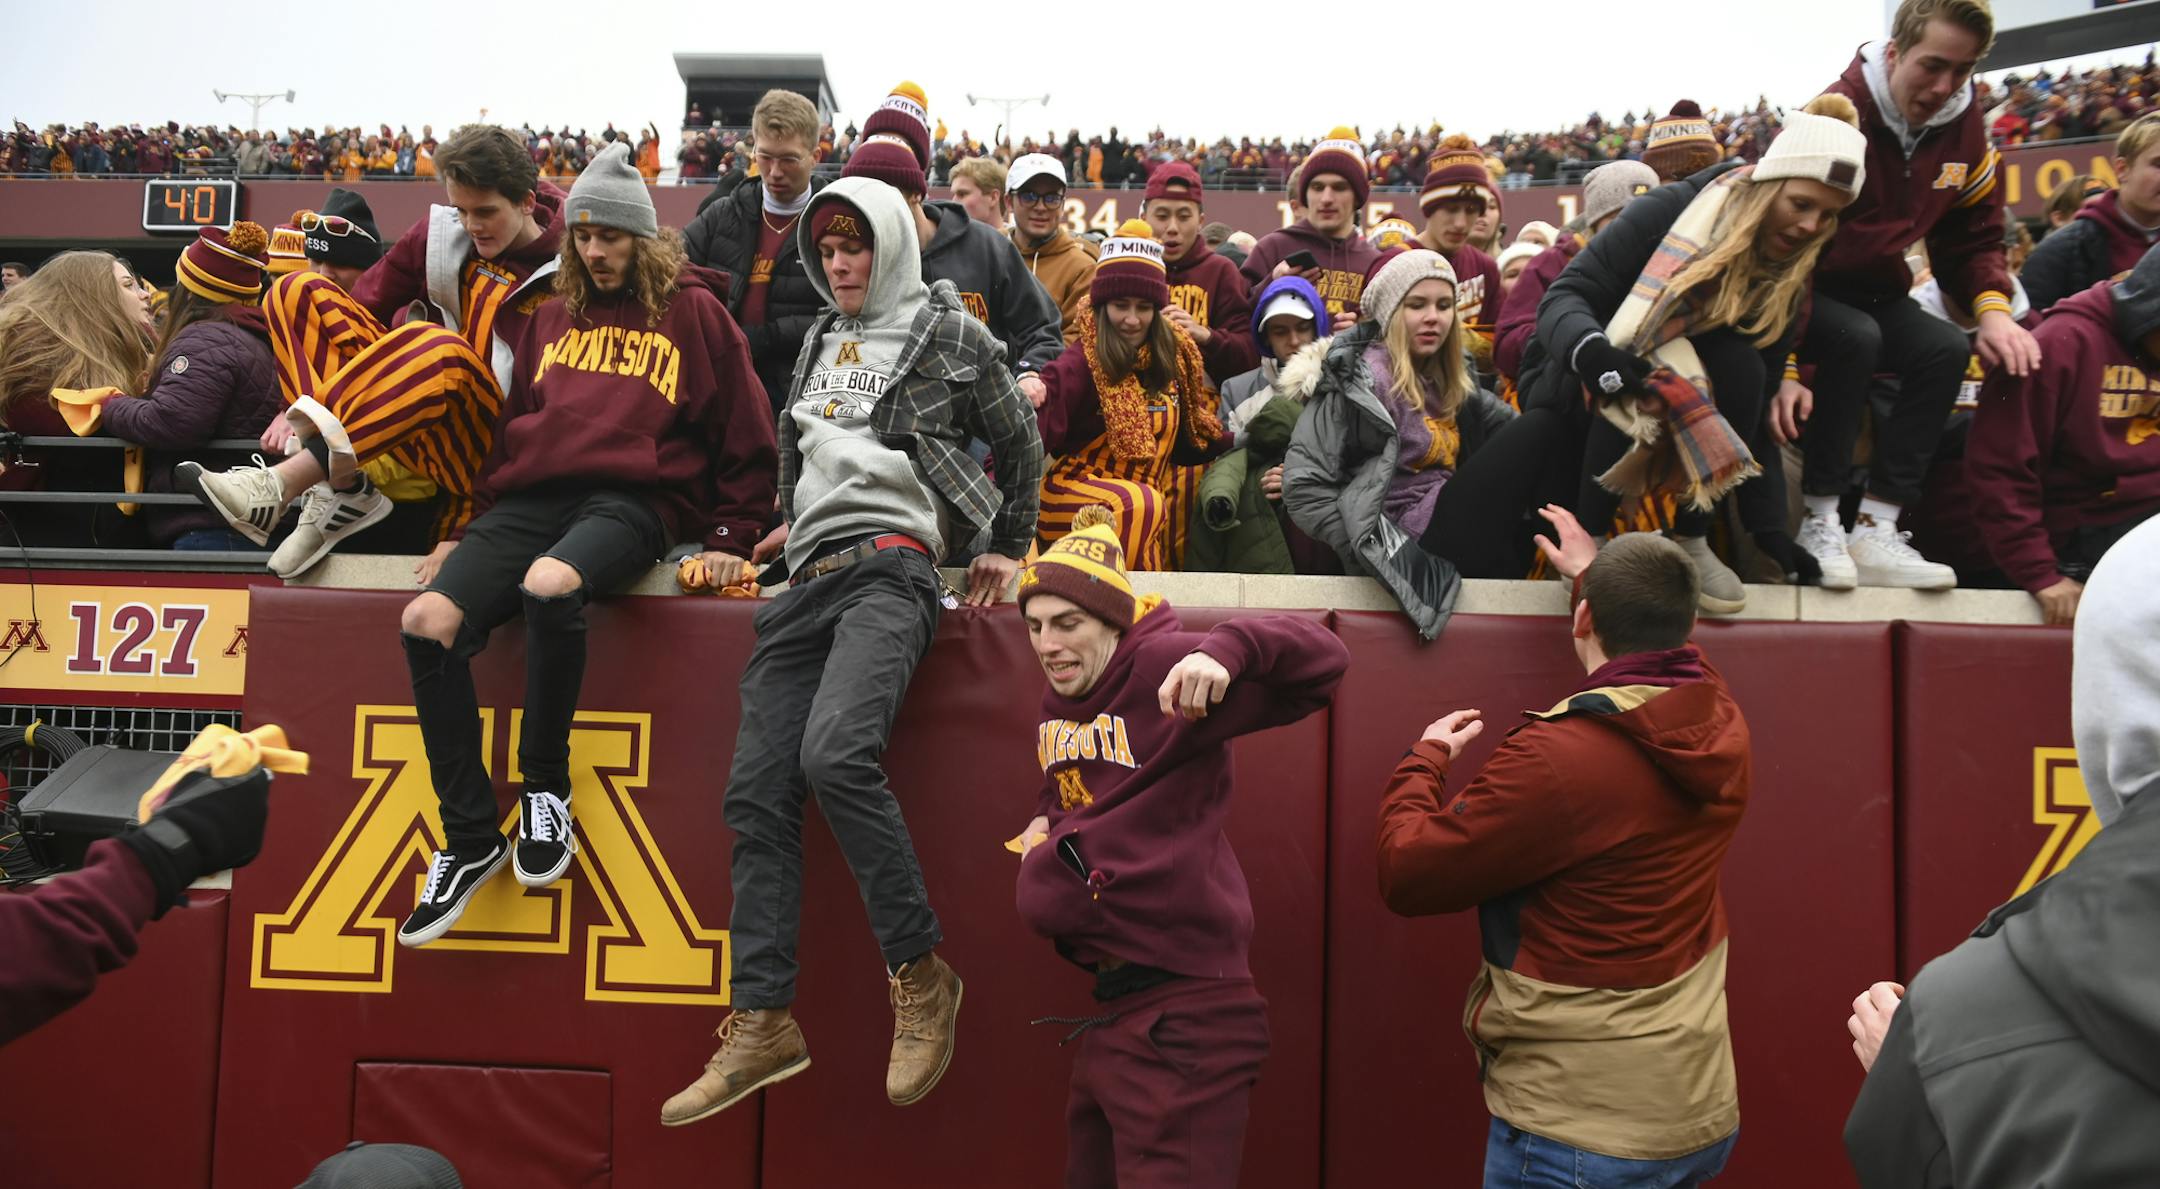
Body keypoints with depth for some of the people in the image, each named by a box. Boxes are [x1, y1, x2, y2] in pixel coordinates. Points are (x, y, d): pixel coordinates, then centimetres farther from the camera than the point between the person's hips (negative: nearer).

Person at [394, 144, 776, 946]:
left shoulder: (692, 310, 12)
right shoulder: (551, 316, 26)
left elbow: (746, 432, 9)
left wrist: (731, 536, 3)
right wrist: (478, 520, 18)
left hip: (632, 498, -5)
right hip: (530, 497, 5)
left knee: (549, 587, -38)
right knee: (427, 621, -19)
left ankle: (545, 790, -14)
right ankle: (470, 839, -8)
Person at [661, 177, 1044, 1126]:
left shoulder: (950, 331, 7)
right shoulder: (820, 338, 25)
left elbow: (1019, 442, 15)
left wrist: (1009, 547, 18)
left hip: (890, 560, -7)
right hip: (809, 575, 7)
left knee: (835, 753, -31)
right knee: (755, 792, -4)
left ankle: (920, 975, -15)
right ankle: (762, 1025, 1)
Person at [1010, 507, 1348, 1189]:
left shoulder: (1161, 669, -16)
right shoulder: (1058, 704, 10)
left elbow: (1323, 660, -24)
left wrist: (1226, 650, -42)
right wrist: (1045, 824, 7)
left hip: (1182, 1010, -9)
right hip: (1109, 1003, 9)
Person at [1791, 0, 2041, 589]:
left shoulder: (1965, 131, -1)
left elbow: (1973, 239, 9)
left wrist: (1993, 308, -13)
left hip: (1874, 292, 6)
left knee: (1947, 349, -20)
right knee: (1857, 339, -34)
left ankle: (1875, 532, -19)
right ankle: (1819, 523, -23)